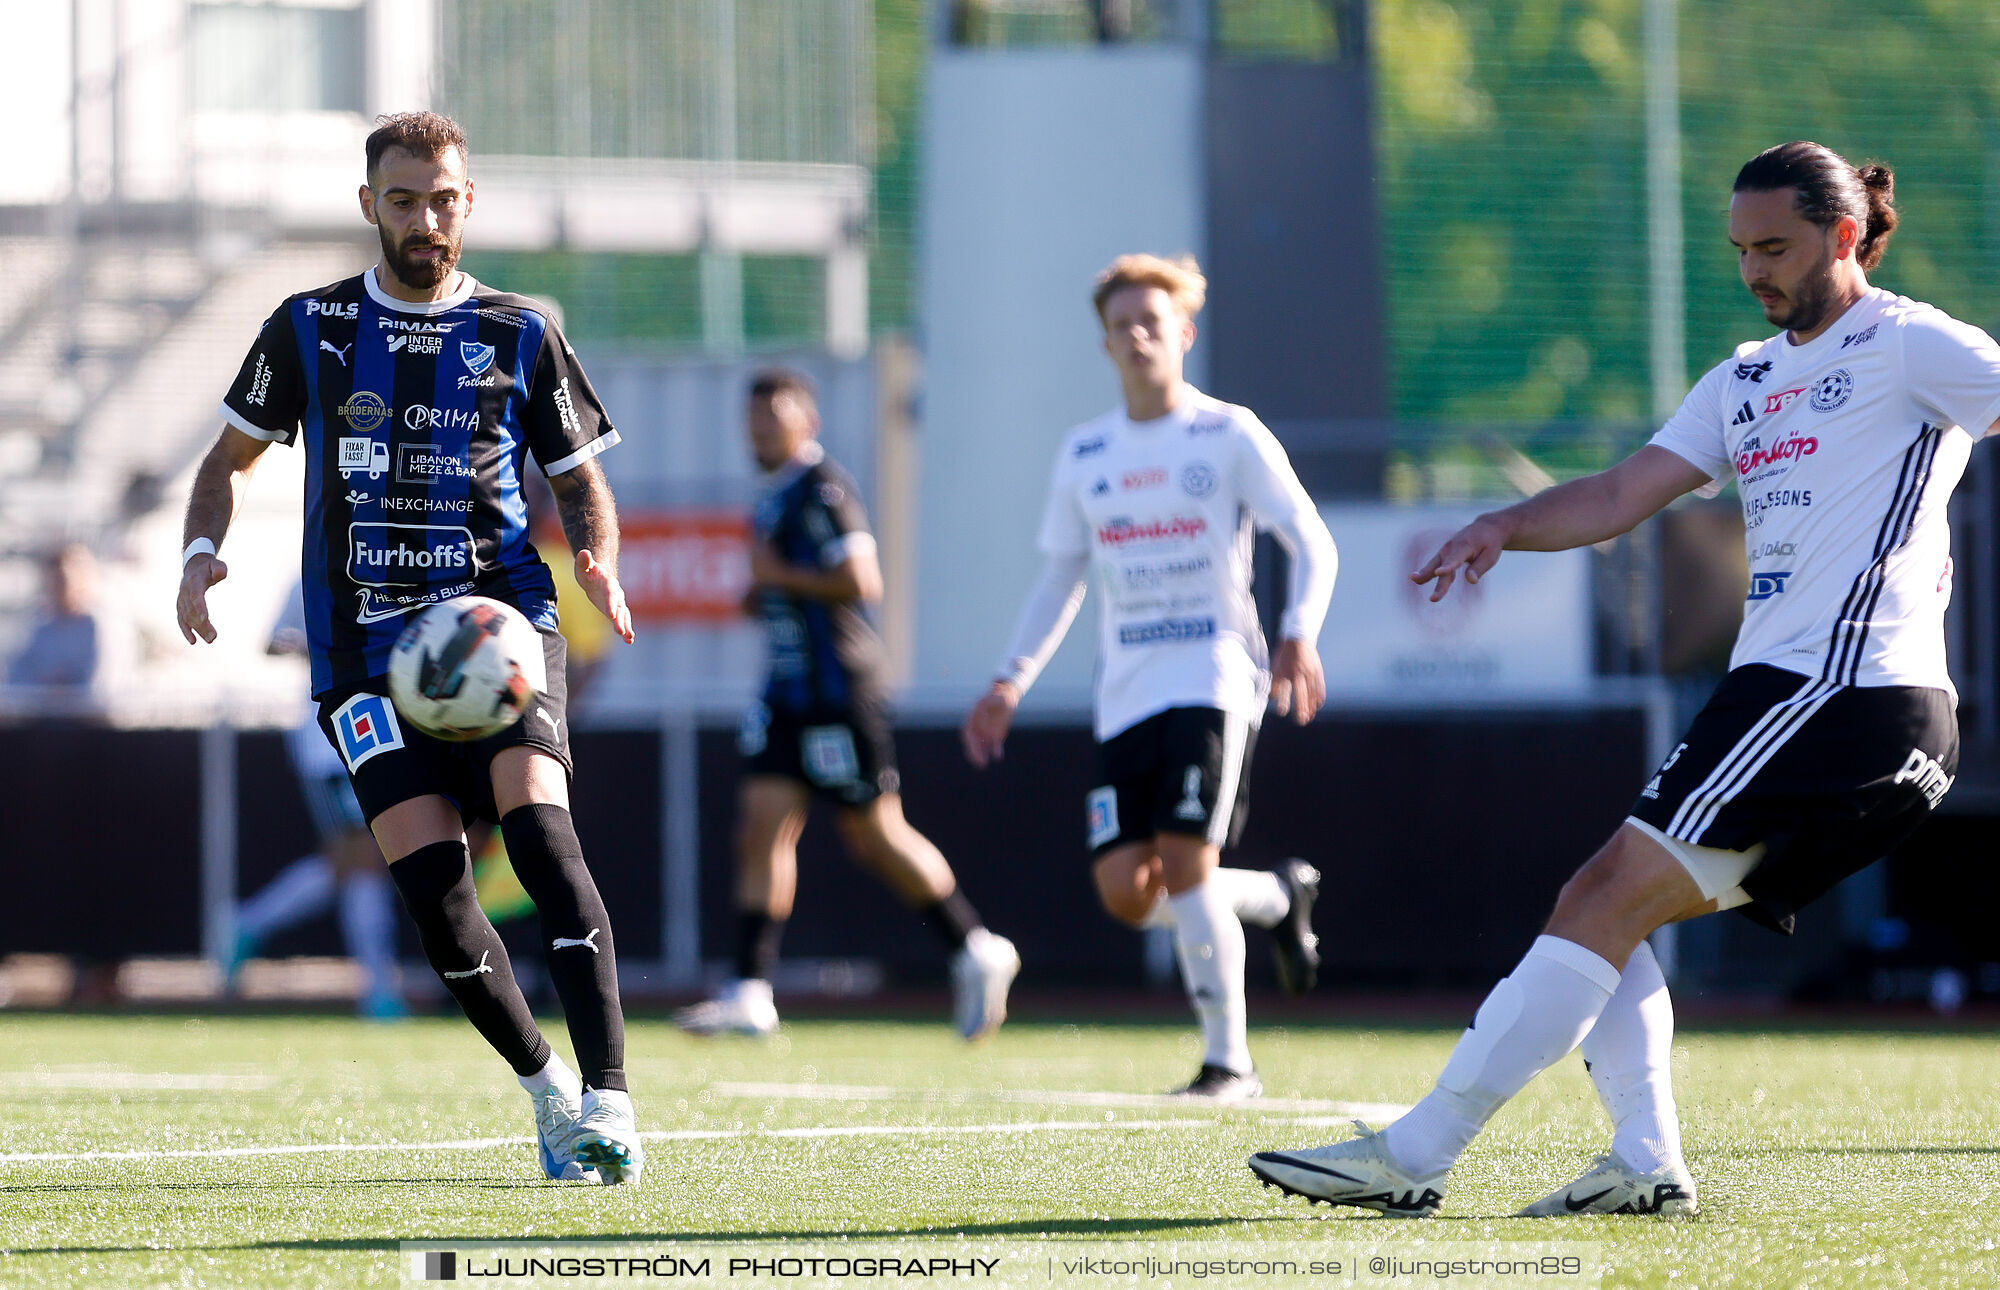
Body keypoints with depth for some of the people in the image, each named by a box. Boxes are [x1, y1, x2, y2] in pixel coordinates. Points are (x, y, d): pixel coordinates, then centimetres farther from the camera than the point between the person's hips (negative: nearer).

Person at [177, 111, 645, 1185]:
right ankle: (544, 1085, 8)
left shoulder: (520, 334, 8)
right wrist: (201, 552, -2)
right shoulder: (310, 329, 9)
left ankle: (607, 1098, -29)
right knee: (427, 872, -12)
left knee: (537, 821, -24)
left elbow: (580, 480, 16)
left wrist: (599, 562, -6)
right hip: (365, 643, 1)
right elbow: (231, 454, 18)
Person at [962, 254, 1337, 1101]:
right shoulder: (1084, 455, 13)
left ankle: (1229, 1061, -7)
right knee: (1126, 891, -6)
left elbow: (1311, 544, -2)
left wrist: (1298, 638, -19)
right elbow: (1060, 579, 21)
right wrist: (1012, 680, 11)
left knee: (1185, 863, -18)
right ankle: (1279, 898, 22)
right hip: (1126, 690, 5)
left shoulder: (1229, 435, -1)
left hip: (1214, 674, -5)